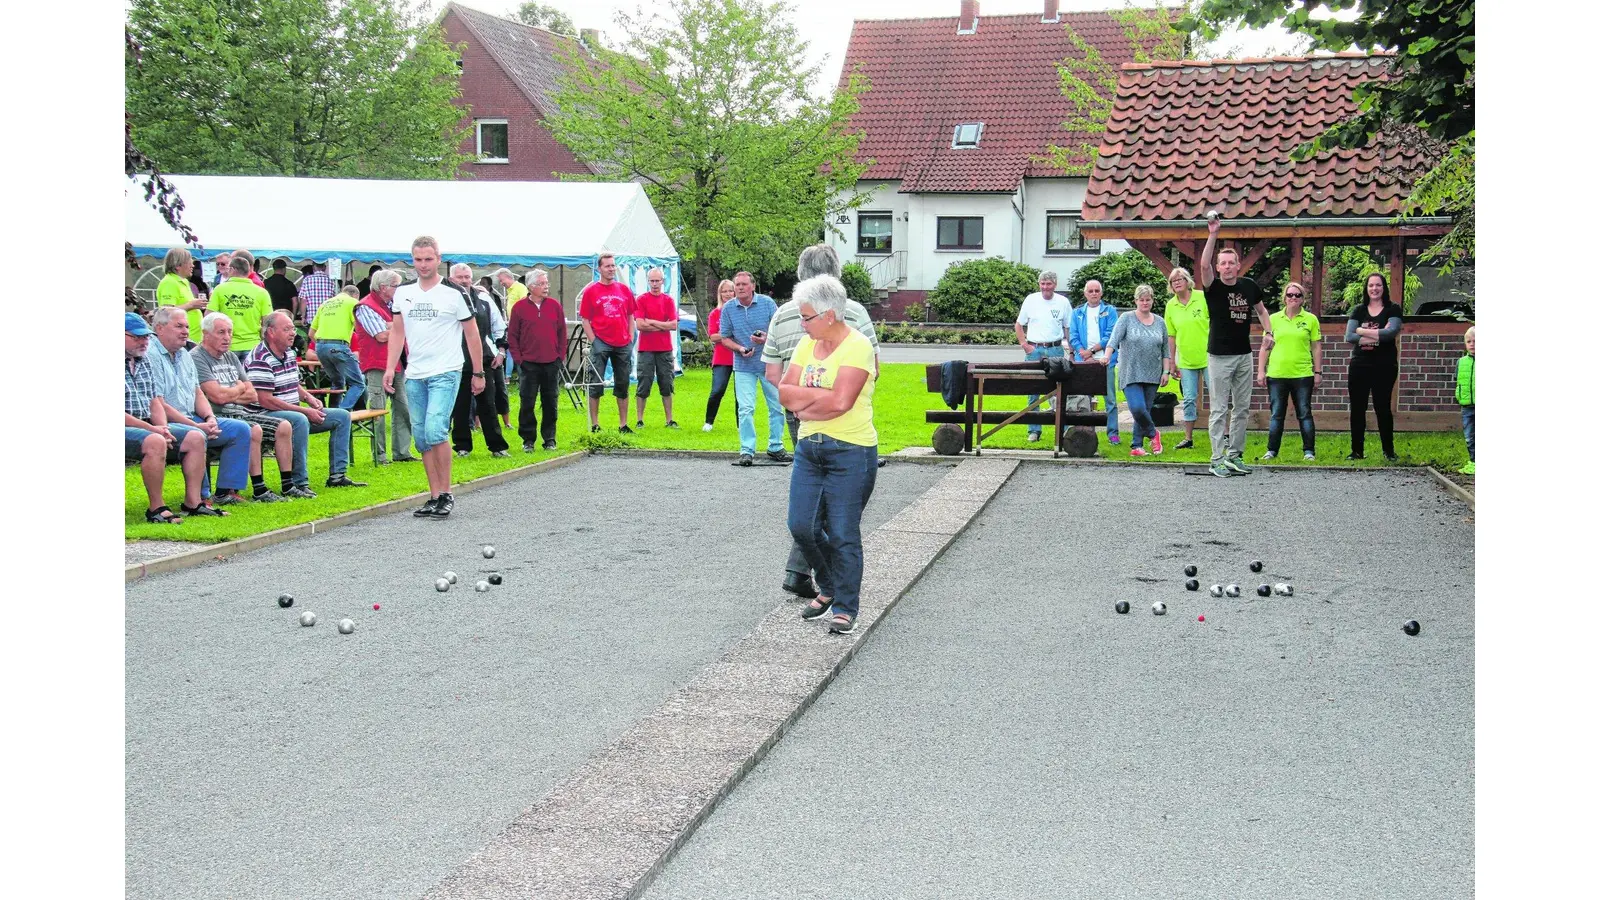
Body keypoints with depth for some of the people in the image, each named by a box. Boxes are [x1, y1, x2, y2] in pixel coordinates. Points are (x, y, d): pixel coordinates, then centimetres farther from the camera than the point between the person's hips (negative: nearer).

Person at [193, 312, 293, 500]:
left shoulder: (231, 357, 18)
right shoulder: (196, 358, -8)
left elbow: (252, 395, 12)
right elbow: (218, 396, -20)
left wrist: (228, 395, -6)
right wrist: (240, 388, 1)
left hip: (240, 413, 9)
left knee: (284, 427, -4)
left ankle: (288, 486, -1)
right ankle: (259, 491, -27)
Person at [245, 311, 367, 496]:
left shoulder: (289, 353, 12)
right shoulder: (260, 359, -18)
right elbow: (265, 400, -23)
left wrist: (308, 397, 2)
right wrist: (305, 411, -21)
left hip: (293, 411, 10)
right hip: (266, 416, -10)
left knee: (342, 416, 7)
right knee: (300, 420, -41)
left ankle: (337, 475, 5)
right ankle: (298, 483, -37)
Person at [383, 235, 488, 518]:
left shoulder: (454, 293, -4)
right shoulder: (403, 292, 9)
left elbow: (472, 334, 2)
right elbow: (397, 332, 13)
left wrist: (478, 373, 2)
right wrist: (390, 367, 3)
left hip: (445, 373, -5)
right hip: (414, 375, 5)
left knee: (435, 431, -18)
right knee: (422, 438, 7)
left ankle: (446, 494, -6)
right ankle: (434, 497, 15)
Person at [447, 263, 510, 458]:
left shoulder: (483, 298, 8)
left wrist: (500, 351, 10)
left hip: (483, 360, 2)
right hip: (457, 362, -2)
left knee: (487, 404, 5)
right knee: (460, 406, 4)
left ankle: (498, 446, 8)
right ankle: (462, 446, 14)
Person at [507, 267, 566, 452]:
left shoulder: (555, 306, 7)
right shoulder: (519, 308, 0)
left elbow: (562, 333, 11)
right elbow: (512, 336, 3)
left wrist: (561, 357, 4)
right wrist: (518, 359, -4)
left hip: (552, 363, 2)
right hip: (529, 364, -2)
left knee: (550, 402, 6)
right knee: (527, 402, 0)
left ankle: (549, 439, 15)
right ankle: (528, 439, 9)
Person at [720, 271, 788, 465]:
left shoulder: (767, 303, -4)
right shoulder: (728, 309, -1)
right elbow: (724, 338, 5)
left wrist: (766, 339, -22)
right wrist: (740, 349, -13)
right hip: (744, 366, 0)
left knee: (777, 406, 6)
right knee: (745, 409, -7)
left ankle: (775, 448, 19)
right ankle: (746, 451, -2)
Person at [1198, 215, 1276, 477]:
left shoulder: (1249, 285, 4)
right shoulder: (1213, 287, -9)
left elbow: (1261, 310, 19)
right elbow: (1204, 265, -28)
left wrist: (1268, 332, 3)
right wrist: (1212, 236, -33)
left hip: (1244, 355, 5)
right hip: (1219, 356, -5)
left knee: (1242, 408, 9)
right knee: (1219, 410, -3)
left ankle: (1235, 455, 17)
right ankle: (1217, 460, 0)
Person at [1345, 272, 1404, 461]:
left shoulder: (1393, 309, 0)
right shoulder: (1359, 310, 7)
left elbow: (1391, 332, -18)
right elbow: (1349, 337, -6)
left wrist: (1362, 331, -11)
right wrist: (1379, 335, -14)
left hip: (1384, 367, -3)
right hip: (1360, 366, 3)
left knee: (1383, 407, 0)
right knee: (1357, 408, 3)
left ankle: (1389, 451, 9)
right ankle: (1357, 451, 9)